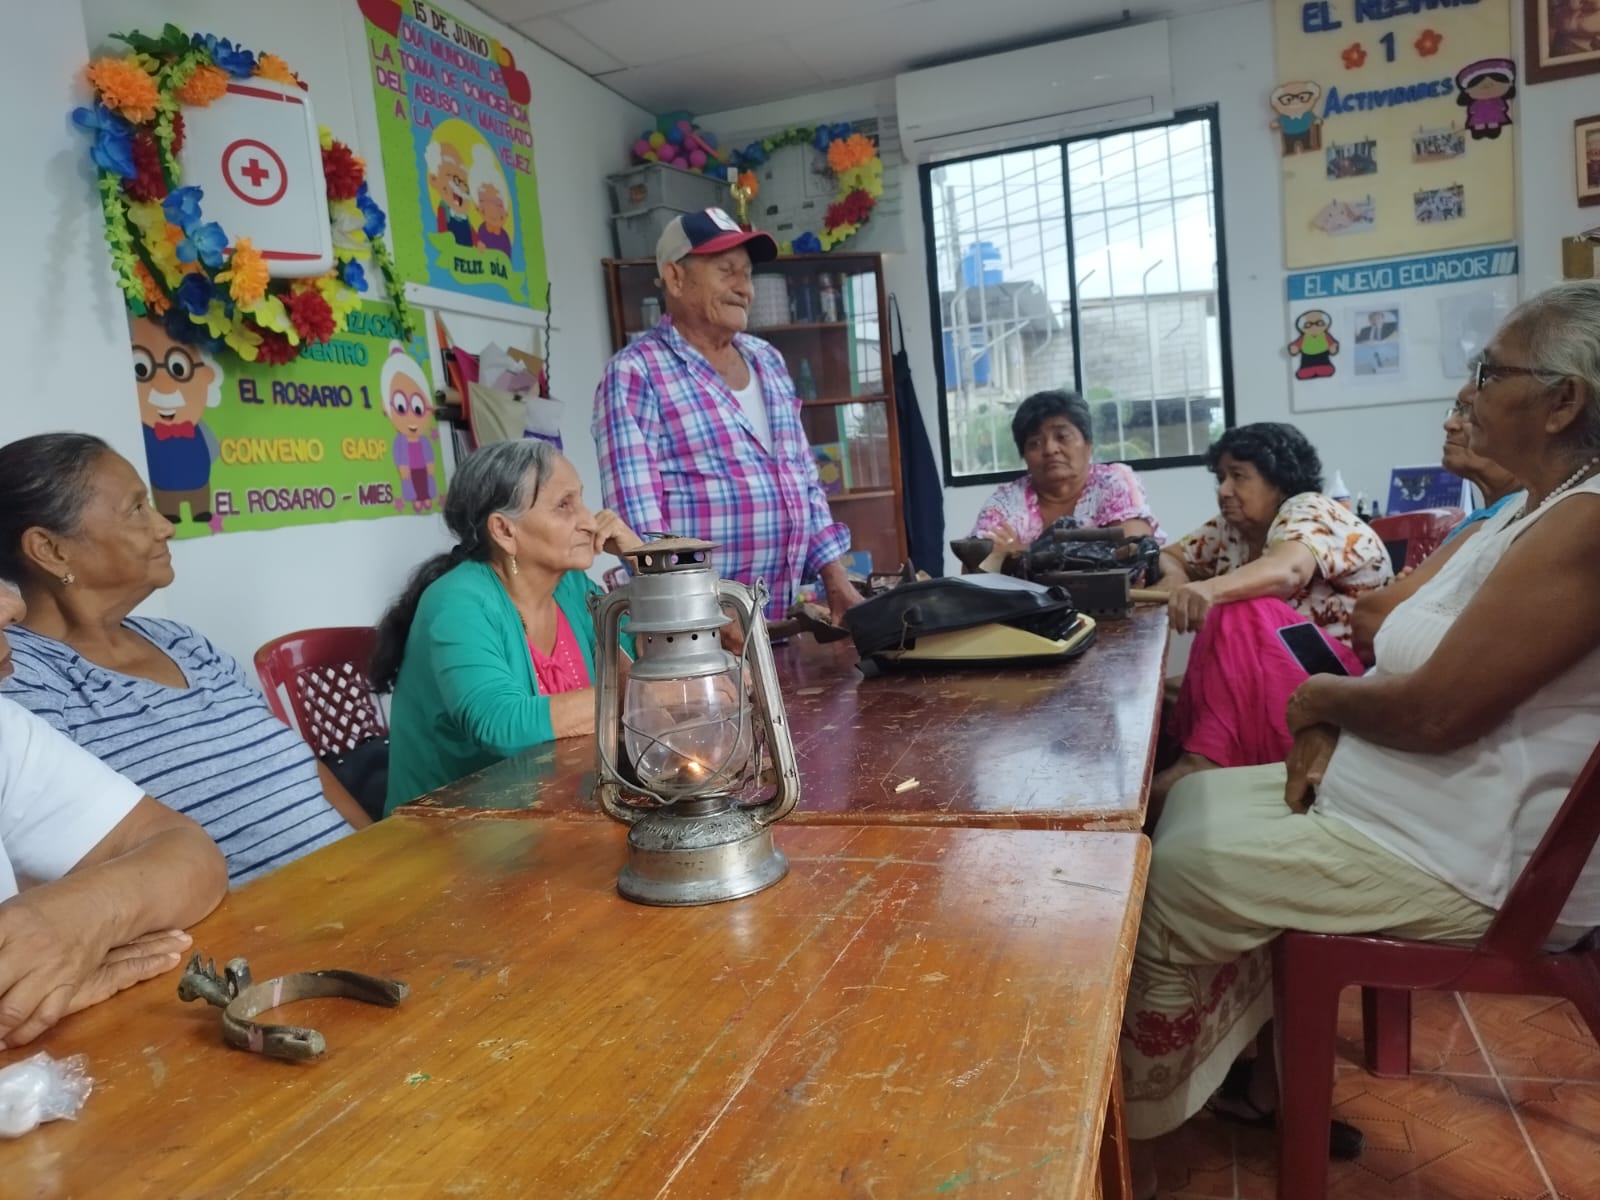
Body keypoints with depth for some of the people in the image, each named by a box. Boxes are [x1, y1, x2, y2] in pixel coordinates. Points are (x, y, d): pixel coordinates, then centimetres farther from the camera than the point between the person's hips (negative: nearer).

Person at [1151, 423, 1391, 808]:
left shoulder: (1311, 512, -13)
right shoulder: (1230, 528, 7)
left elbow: (1287, 571, -34)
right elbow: (1170, 557, 10)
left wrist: (1209, 589, -55)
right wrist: (1176, 580, -17)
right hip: (1269, 676, 7)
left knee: (1241, 615, -33)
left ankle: (1205, 762, -44)